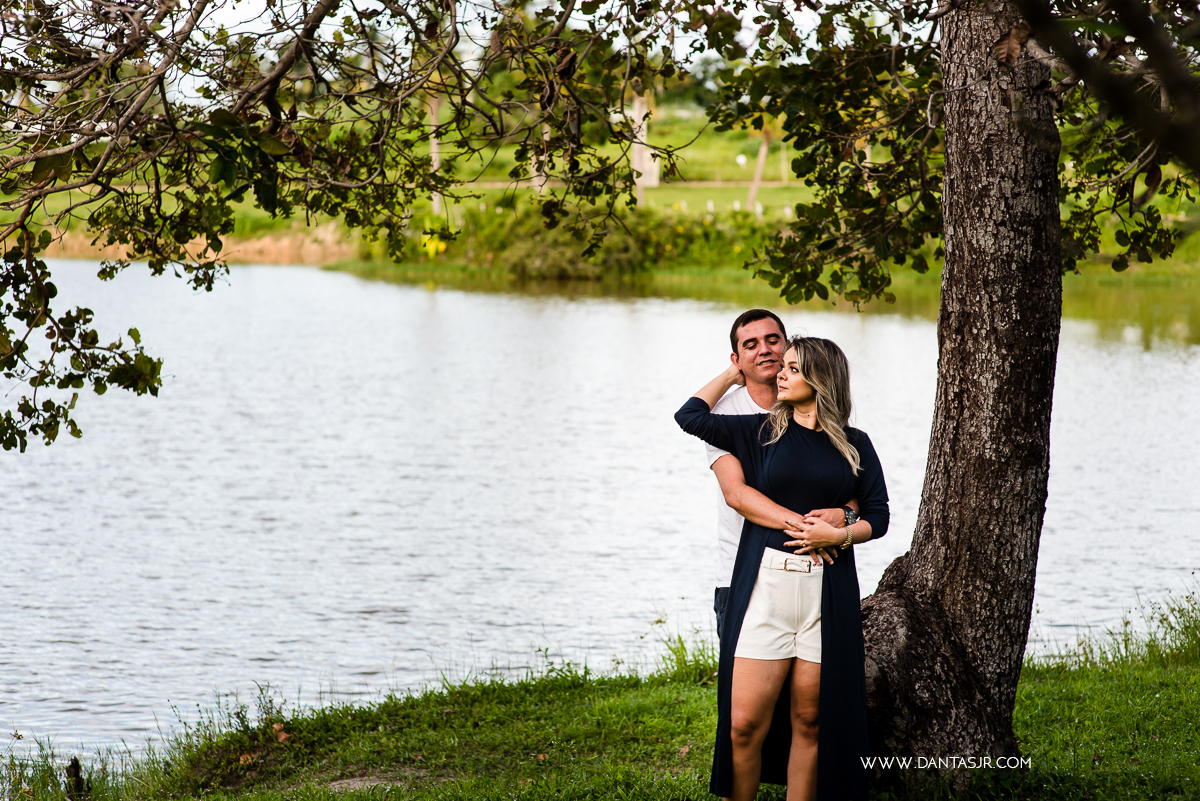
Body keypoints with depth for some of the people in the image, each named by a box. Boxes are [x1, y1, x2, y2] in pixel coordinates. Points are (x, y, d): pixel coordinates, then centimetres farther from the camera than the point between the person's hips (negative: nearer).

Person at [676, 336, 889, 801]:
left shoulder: (855, 446, 9)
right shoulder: (762, 432, 10)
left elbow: (877, 517, 10)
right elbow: (690, 416, 11)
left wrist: (840, 534, -8)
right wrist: (733, 375, 20)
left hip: (828, 592, 0)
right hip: (765, 587, 0)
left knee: (809, 721, 3)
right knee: (745, 724, -7)